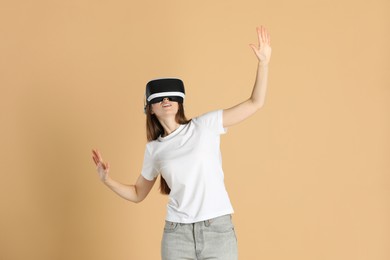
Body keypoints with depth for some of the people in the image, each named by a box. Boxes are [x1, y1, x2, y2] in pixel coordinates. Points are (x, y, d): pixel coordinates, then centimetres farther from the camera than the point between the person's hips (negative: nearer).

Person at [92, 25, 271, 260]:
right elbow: (138, 194, 20)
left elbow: (255, 103, 0)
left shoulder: (205, 125, 1)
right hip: (177, 234, 2)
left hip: (218, 230, -2)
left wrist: (264, 62, -9)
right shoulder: (154, 149, 9)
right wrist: (107, 179, 4)